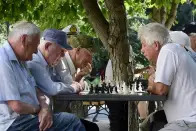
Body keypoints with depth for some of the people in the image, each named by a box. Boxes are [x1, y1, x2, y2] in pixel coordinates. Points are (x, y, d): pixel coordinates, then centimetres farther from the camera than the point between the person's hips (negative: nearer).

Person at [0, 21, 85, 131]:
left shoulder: (20, 61, 14)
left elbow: (35, 89, 17)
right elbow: (16, 106, -24)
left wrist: (44, 107, -5)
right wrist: (39, 109, -5)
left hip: (27, 117, 10)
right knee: (72, 122, -14)